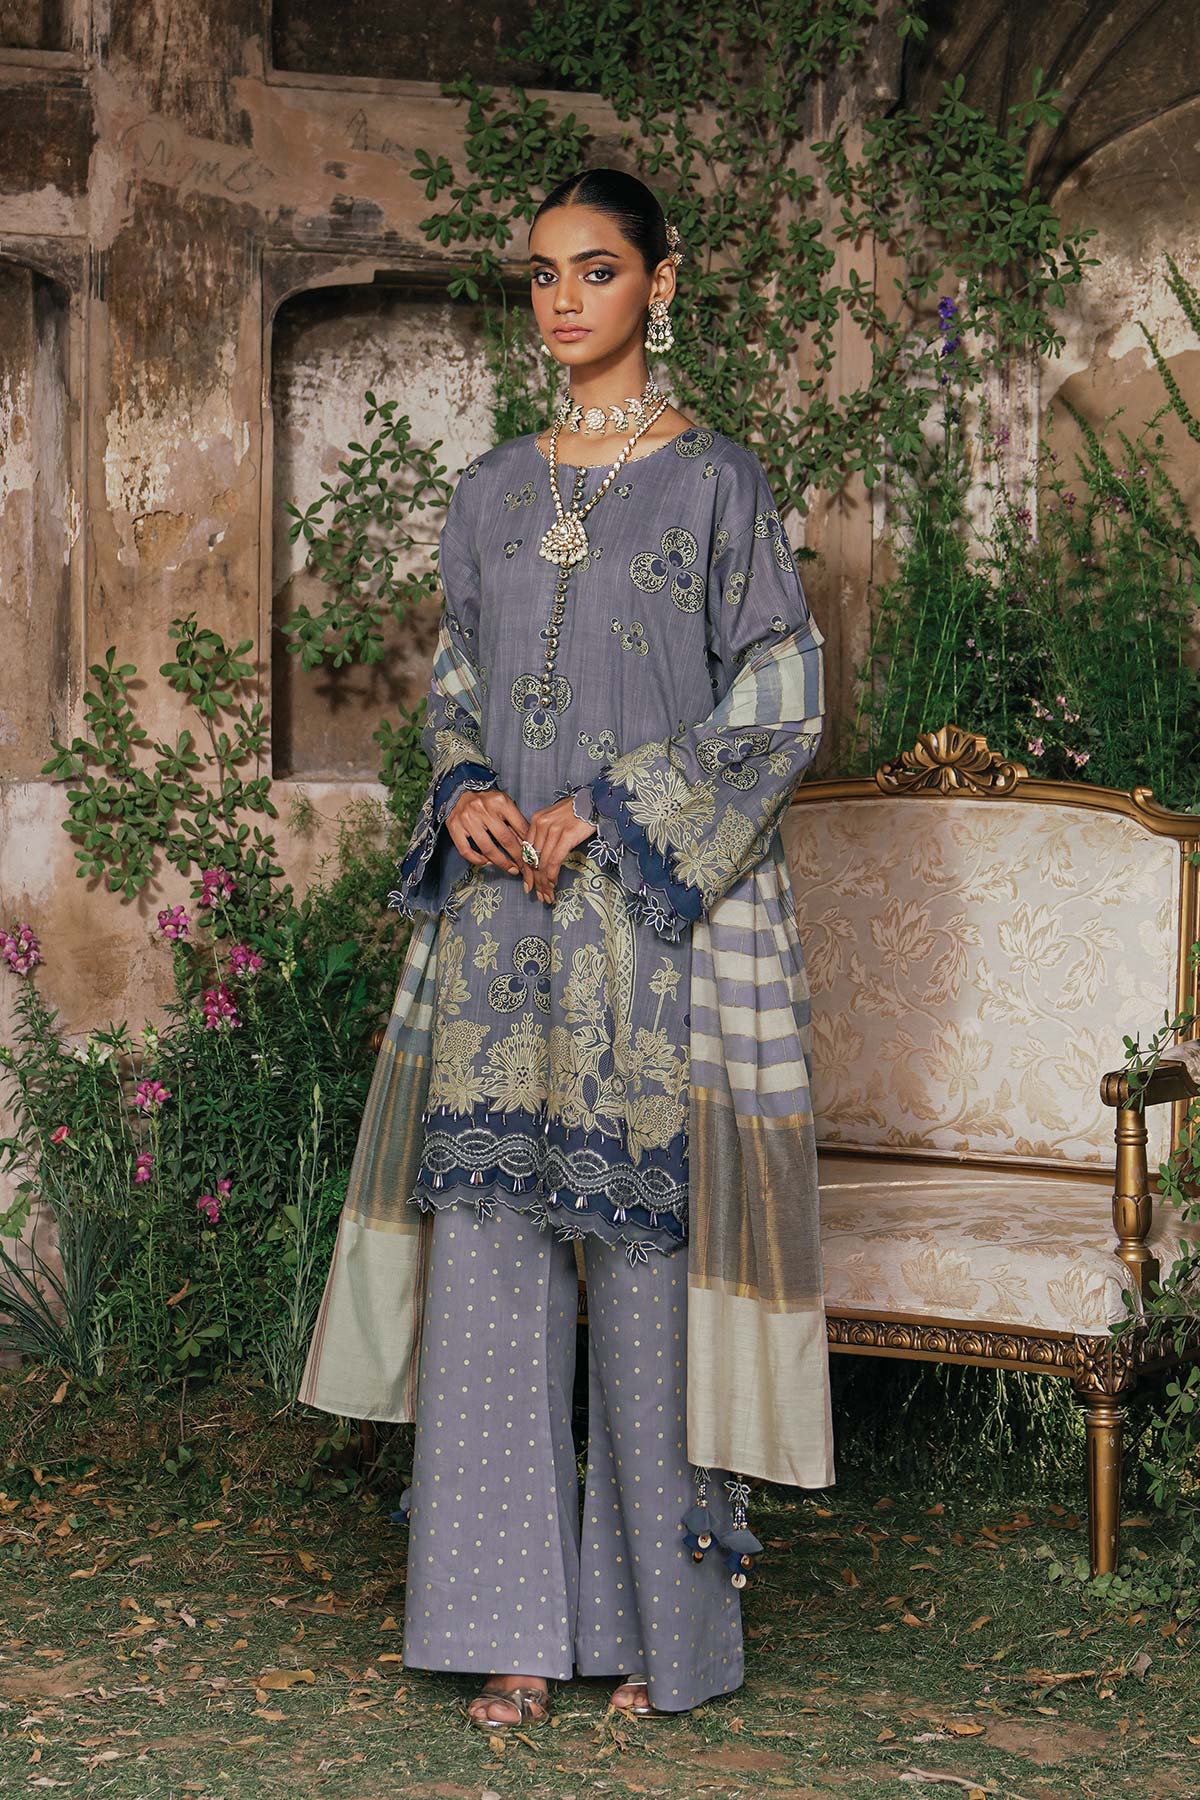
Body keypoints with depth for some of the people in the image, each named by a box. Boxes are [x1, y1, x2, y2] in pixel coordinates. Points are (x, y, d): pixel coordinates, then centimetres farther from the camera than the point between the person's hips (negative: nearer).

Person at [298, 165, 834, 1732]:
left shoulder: (715, 481, 1)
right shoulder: (493, 494, 15)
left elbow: (780, 712, -3)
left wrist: (606, 818, -11)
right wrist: (465, 792, -2)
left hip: (665, 920, -4)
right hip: (504, 911, 4)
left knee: (648, 1259, -4)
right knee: (491, 1251, -1)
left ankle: (661, 1618, 8)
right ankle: (514, 1620, 7)